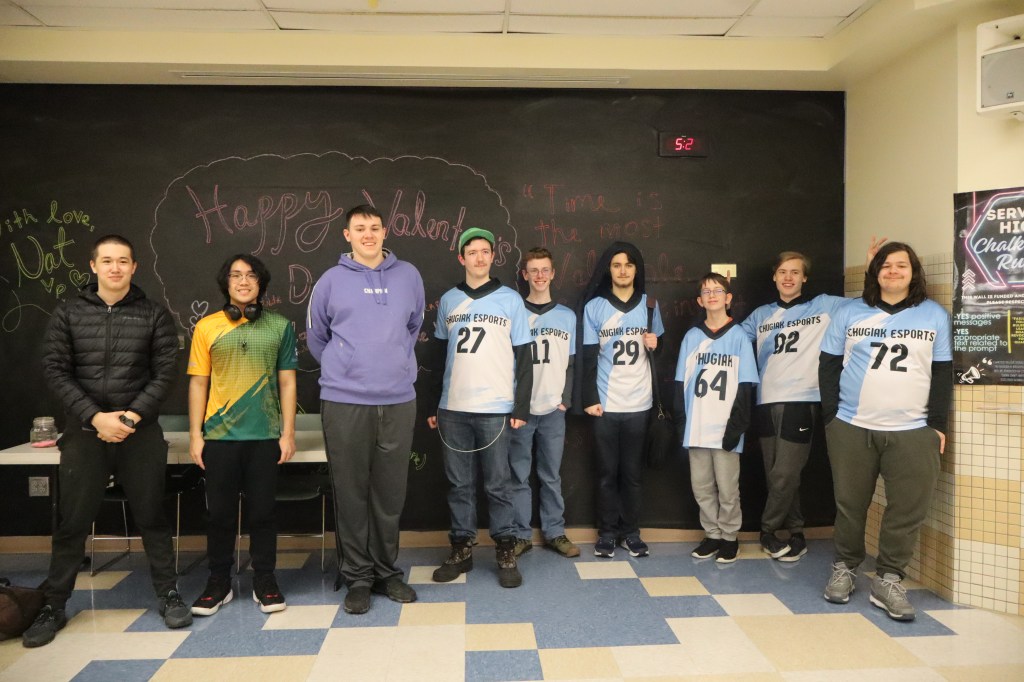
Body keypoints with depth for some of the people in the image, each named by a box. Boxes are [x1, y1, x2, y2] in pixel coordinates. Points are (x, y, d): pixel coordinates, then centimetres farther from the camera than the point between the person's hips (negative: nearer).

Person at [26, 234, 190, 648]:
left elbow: (165, 373, -2)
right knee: (72, 523, 8)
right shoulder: (68, 314, 4)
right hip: (84, 432, 1)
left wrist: (131, 416, -13)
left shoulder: (154, 315, 2)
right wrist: (95, 417, -12)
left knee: (151, 517, 7)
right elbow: (55, 370, -1)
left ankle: (169, 595, 19)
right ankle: (53, 607, 23)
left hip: (140, 432, -1)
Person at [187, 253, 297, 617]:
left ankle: (264, 581, 22)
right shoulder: (206, 327, 3)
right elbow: (198, 383, 5)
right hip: (219, 436, 0)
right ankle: (219, 582, 24)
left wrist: (288, 432, 0)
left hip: (265, 436, 0)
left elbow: (287, 382, 4)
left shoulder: (280, 326, 3)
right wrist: (195, 434, 0)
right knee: (220, 512, 9)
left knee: (262, 511, 7)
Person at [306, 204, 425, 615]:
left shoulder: (408, 276, 6)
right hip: (344, 402, -1)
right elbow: (316, 336, 13)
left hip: (398, 401, 2)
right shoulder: (331, 281, 2)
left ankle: (386, 571, 24)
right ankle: (357, 576, 18)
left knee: (390, 493, 9)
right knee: (351, 493, 5)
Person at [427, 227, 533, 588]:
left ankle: (506, 552, 16)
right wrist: (432, 404, 10)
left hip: (495, 408, -3)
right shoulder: (448, 300, 10)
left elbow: (523, 358, 1)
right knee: (459, 484, 9)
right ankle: (462, 548, 22)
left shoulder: (510, 299, 2)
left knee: (498, 484, 4)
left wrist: (522, 407, -5)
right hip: (452, 408, 3)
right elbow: (438, 355, 14)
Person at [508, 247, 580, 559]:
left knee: (551, 476, 9)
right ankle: (521, 534, 14)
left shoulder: (567, 316, 9)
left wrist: (566, 399, 0)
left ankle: (555, 532, 19)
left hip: (553, 410, 2)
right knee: (519, 476, 4)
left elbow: (571, 363, 10)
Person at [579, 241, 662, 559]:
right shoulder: (594, 306, 1)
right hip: (606, 403, -1)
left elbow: (660, 352, 16)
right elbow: (588, 357, -1)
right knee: (607, 471, 4)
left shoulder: (649, 304, 8)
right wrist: (589, 399, -7)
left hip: (639, 402, 1)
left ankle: (631, 532, 18)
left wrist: (655, 344, -7)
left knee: (632, 472, 6)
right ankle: (607, 532, 15)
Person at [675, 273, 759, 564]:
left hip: (725, 429, -3)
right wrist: (681, 423, 1)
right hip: (696, 429, 3)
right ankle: (712, 535, 25)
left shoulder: (739, 337, 0)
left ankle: (729, 537, 20)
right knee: (701, 486, 9)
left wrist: (736, 426, -10)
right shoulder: (691, 337, 8)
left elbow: (745, 387, -3)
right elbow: (681, 384, 9)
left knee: (727, 488, 3)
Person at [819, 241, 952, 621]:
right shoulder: (850, 314, 7)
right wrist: (830, 415, -2)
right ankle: (844, 569, 23)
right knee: (850, 503, 7)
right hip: (851, 428, 0)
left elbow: (942, 374, 7)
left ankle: (888, 581, 11)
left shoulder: (934, 315, 8)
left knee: (907, 509, -1)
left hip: (914, 431, 0)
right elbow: (828, 366, 6)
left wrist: (938, 424, 0)